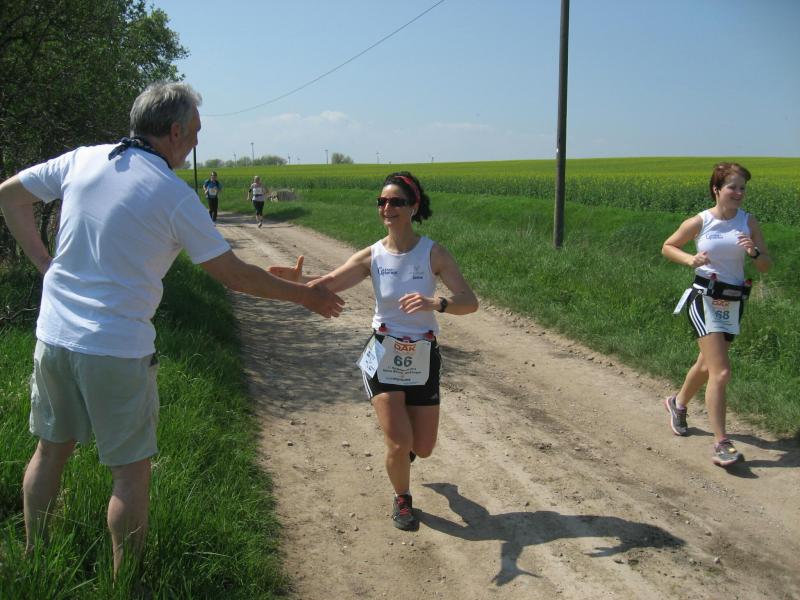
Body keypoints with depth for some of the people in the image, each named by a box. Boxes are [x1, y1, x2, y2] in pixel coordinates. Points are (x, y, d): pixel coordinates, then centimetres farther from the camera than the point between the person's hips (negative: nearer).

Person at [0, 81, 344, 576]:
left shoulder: (82, 160, 3)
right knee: (132, 469, 9)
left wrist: (44, 261, 15)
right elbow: (236, 276, -7)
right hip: (118, 350, -6)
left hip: (54, 337, 6)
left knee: (52, 448, 22)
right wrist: (305, 295, 5)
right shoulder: (174, 195, -11)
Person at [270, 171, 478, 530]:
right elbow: (325, 285, -17)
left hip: (423, 360, 1)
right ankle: (402, 499, 24)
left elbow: (470, 302, -19)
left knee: (422, 448, 9)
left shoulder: (433, 253, -11)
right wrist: (298, 279, -38)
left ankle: (401, 451, 49)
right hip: (384, 357, 0)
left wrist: (436, 304, -39)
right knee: (399, 444, -8)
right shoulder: (372, 257, -7)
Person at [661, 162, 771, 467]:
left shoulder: (749, 222, 1)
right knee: (721, 372, -14)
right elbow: (667, 248, 6)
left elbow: (767, 266, 3)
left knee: (706, 365, 20)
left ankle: (678, 403, 48)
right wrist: (690, 259, -13)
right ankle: (721, 444, -9)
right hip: (704, 299, -4)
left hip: (733, 303, 4)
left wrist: (753, 252, -19)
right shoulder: (700, 222, -7)